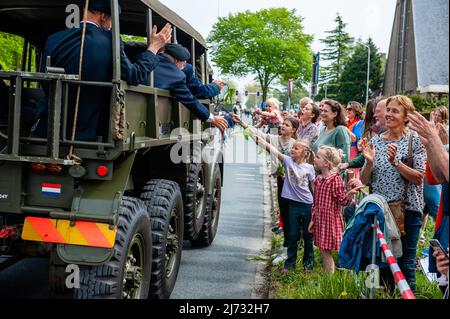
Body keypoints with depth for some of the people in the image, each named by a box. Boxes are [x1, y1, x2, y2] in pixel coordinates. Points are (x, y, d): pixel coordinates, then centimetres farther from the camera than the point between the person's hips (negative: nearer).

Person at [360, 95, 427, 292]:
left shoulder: (414, 140, -4)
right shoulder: (375, 141, 5)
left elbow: (418, 178, -12)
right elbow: (364, 181, 5)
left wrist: (396, 163, -24)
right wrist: (369, 162, -14)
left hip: (407, 208, -4)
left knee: (405, 263, 2)